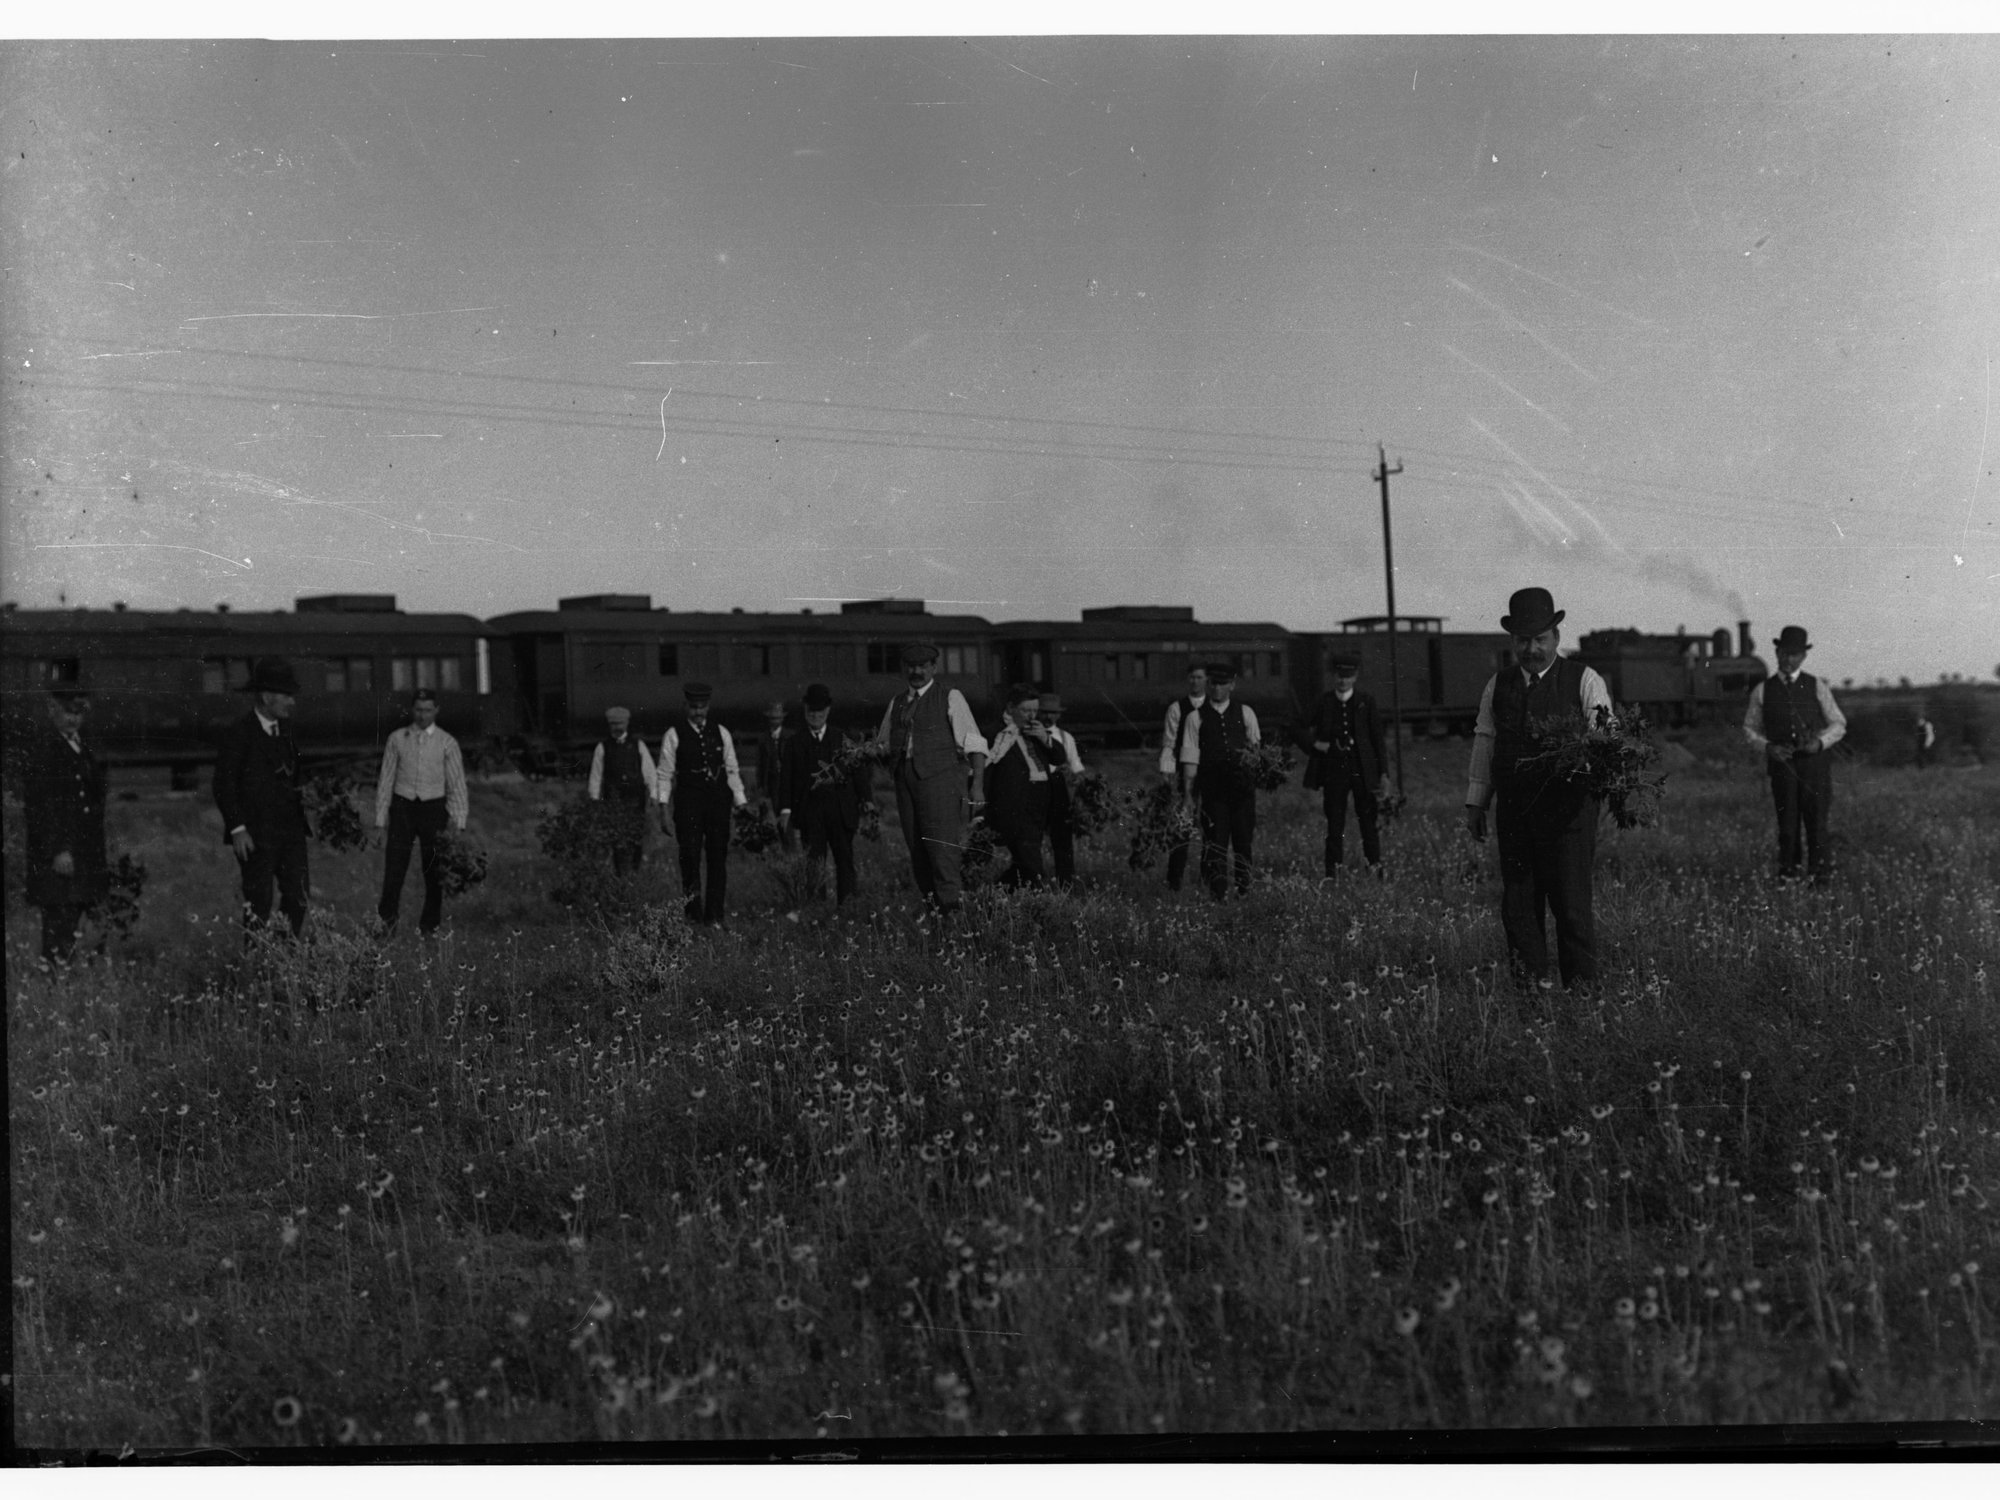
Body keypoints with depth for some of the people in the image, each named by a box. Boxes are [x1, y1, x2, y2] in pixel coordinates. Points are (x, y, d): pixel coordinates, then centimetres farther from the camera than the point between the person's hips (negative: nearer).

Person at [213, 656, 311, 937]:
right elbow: (224, 784, -11)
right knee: (258, 904, 0)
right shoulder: (240, 732, -9)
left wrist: (299, 795, 7)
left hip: (290, 829, 6)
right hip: (256, 834, -6)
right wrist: (237, 828, -15)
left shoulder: (284, 729, 12)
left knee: (299, 897, 6)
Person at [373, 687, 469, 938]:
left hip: (434, 807, 0)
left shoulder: (447, 743, 1)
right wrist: (380, 817, 3)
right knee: (395, 867, -5)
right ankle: (387, 920, 6)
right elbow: (386, 779, 6)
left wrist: (459, 822, -2)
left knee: (433, 870, 6)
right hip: (403, 806, 0)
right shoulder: (397, 739, 2)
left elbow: (457, 784, 3)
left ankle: (429, 926, 17)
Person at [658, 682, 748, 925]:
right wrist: (663, 809, -3)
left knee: (718, 857, 3)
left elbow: (732, 770, 13)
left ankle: (714, 916, 9)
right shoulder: (674, 735, 0)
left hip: (719, 800, 3)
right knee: (690, 856, -6)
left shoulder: (721, 733, 9)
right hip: (688, 802, -3)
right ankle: (692, 913, 4)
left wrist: (741, 803, 7)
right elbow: (665, 774, 2)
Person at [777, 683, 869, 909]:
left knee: (845, 860, 2)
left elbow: (860, 774, 10)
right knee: (814, 858, -11)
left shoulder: (843, 740, 13)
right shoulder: (794, 742, 11)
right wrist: (785, 809, -6)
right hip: (810, 811, -1)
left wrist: (866, 805, 1)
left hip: (841, 810, 1)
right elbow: (786, 778, 6)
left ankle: (845, 906, 8)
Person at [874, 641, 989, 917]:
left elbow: (974, 744, -2)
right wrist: (879, 747, 3)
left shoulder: (950, 698, 3)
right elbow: (883, 745, 29)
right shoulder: (897, 703, 19)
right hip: (906, 781, 5)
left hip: (940, 778, -5)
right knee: (917, 850, 3)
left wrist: (977, 785, -12)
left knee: (941, 847, -13)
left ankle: (952, 909, -14)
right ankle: (931, 906, 10)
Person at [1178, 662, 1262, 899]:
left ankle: (1243, 890, 16)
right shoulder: (1196, 717, 4)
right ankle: (1217, 894, 0)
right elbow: (1190, 758, 1)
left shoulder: (1245, 713, 10)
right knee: (1215, 842, -4)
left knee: (1243, 840, 5)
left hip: (1242, 785, 2)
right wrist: (1188, 792, -3)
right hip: (1212, 788, -2)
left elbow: (1256, 745, 20)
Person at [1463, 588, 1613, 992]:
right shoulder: (1497, 686, 13)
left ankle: (1582, 990, 3)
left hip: (1568, 807, -3)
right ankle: (1529, 990, 11)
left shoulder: (1585, 681, 3)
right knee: (1517, 905, 4)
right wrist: (1475, 803, 12)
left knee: (1572, 905, -5)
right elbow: (1484, 743, 15)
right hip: (1514, 811, 4)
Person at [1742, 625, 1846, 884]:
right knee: (1787, 822, 1)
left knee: (1817, 821, -4)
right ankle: (1787, 874, 8)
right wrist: (1768, 747, -7)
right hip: (1781, 763, 1)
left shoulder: (1817, 687, 5)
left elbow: (1838, 724, 9)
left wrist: (1820, 742, -11)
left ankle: (1820, 877, 2)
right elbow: (1750, 728, 12)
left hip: (1815, 760, -1)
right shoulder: (1762, 691, 7)